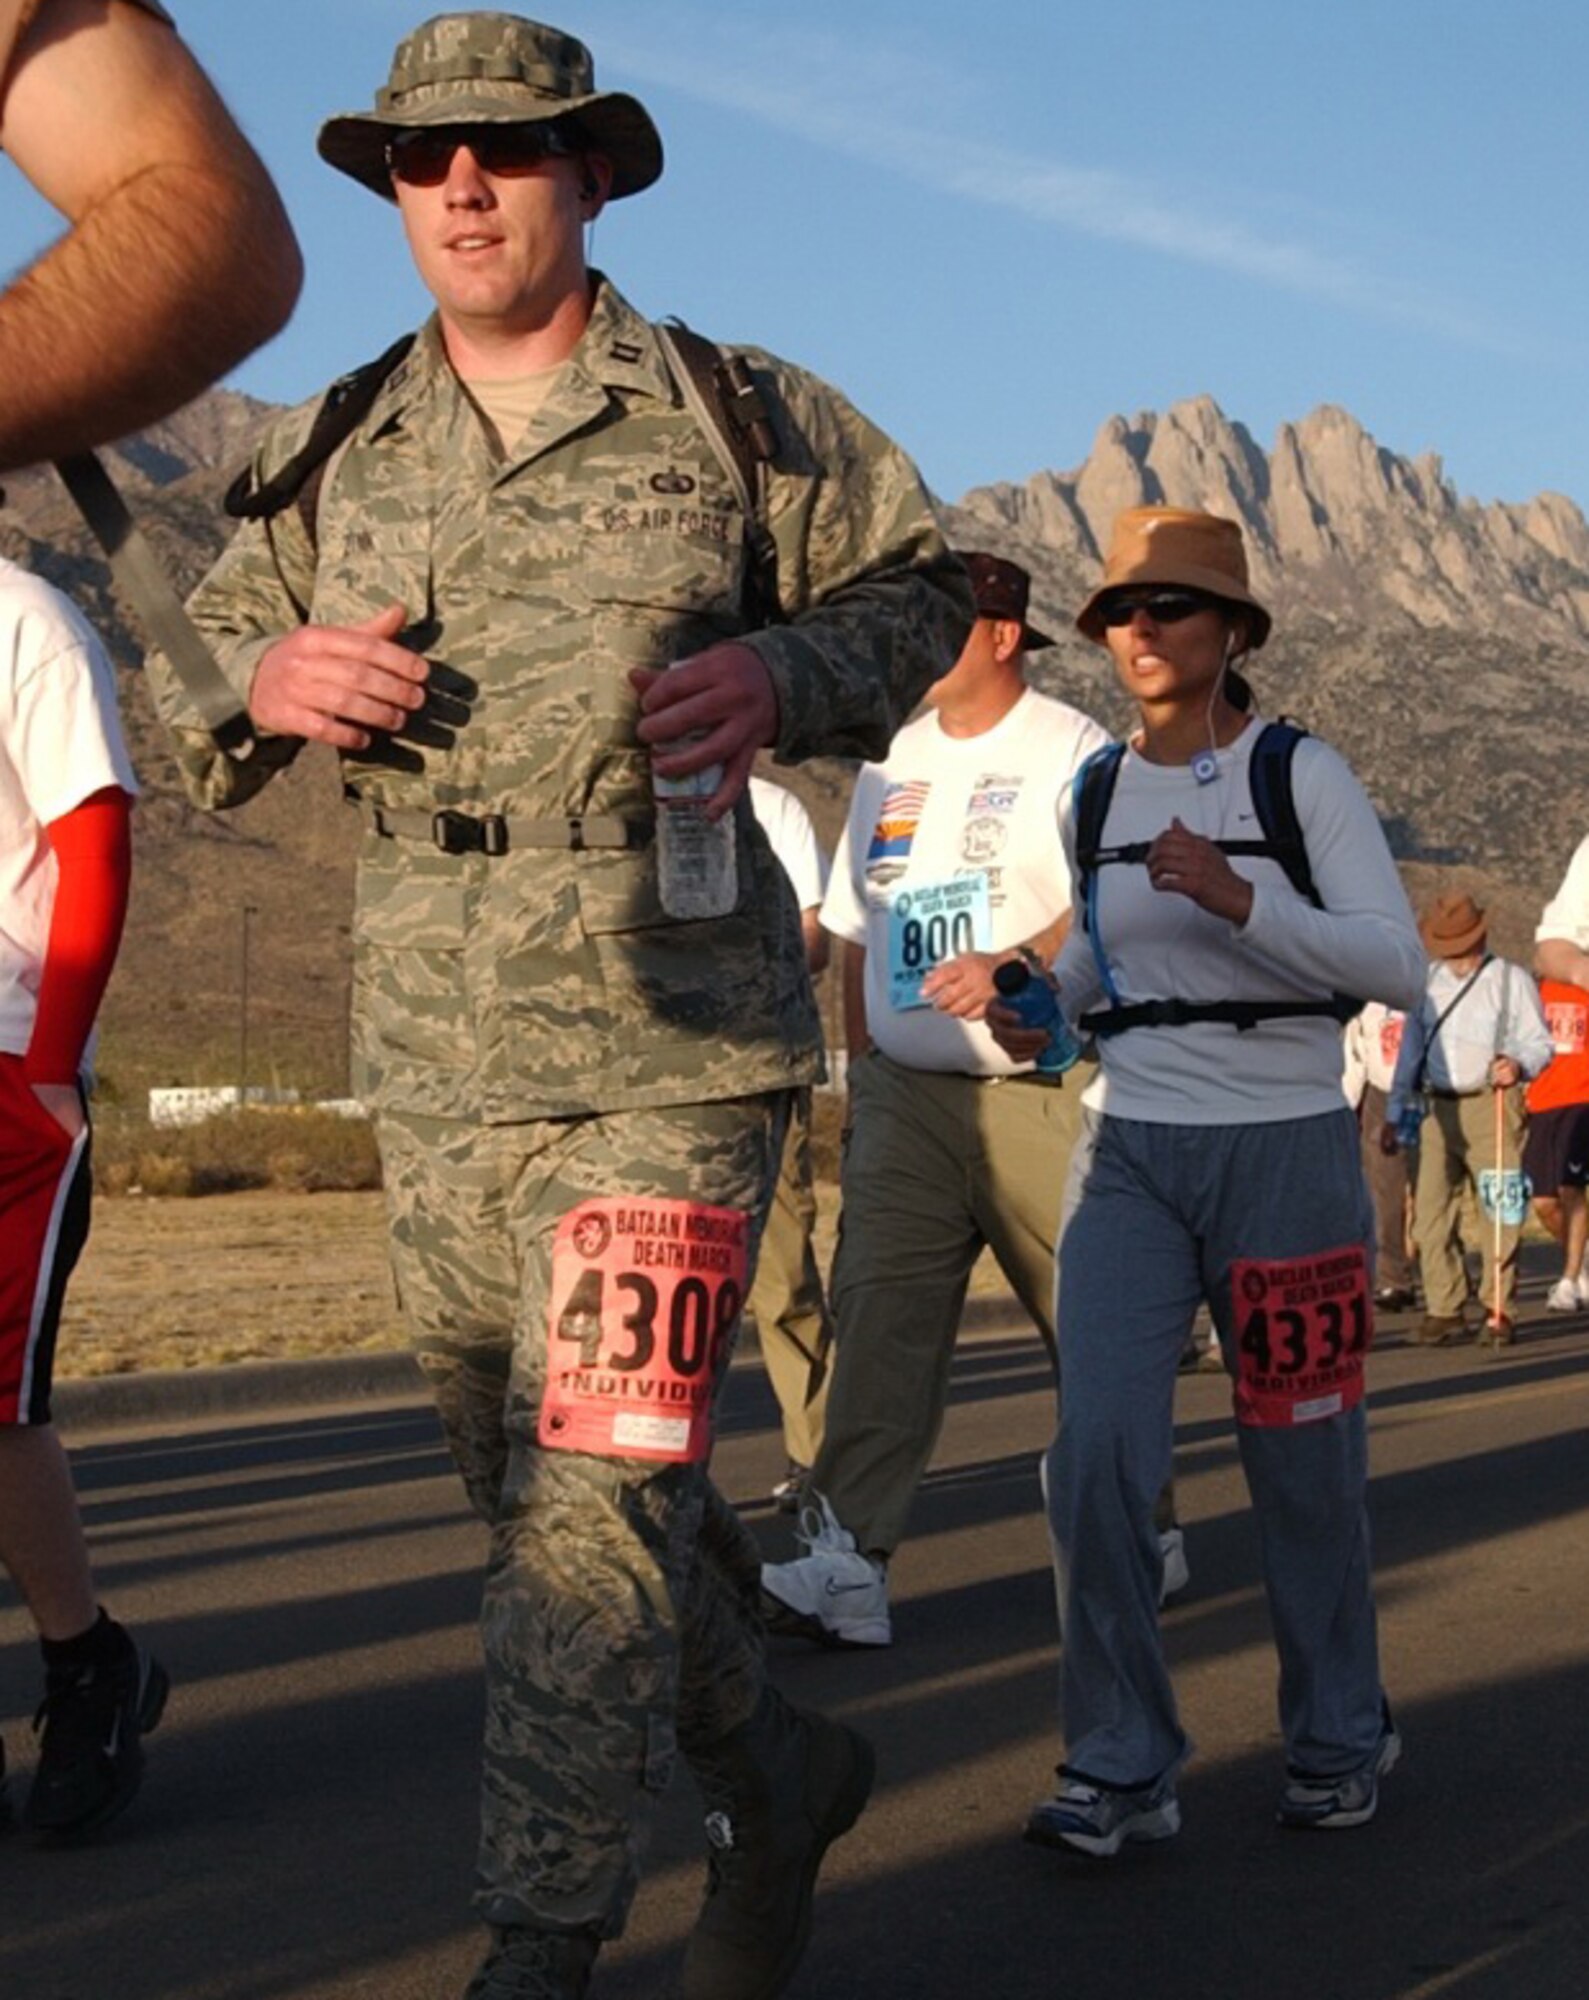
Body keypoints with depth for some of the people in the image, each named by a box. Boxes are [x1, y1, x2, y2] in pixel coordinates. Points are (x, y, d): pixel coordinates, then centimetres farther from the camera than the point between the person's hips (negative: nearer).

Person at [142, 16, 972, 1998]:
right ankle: (773, 1767, 36)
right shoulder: (333, 456, 11)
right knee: (527, 1479, 15)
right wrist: (269, 678, -7)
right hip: (430, 1066, 5)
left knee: (593, 1495, -10)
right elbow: (192, 673, 17)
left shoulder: (741, 420, 2)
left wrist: (785, 675, -10)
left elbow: (918, 587, 11)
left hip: (669, 1046, -5)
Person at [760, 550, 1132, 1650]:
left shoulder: (1073, 754, -4)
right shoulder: (893, 762, 17)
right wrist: (863, 1062, 17)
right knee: (880, 1310, -6)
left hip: (1037, 1092, -5)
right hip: (905, 1092, 6)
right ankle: (850, 1564, -10)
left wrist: (1013, 967, -29)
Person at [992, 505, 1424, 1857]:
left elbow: (1398, 963, -14)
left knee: (1304, 1467, 7)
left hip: (1287, 1150, -3)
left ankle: (1340, 1741, 29)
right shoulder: (1095, 795, 8)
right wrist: (1044, 1006, 4)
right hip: (1131, 1151, 3)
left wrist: (1238, 897, -26)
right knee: (1098, 1454, -11)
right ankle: (1122, 1770, 1)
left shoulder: (1302, 774, -5)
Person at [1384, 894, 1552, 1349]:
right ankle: (1444, 1310, 4)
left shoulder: (1511, 979, 6)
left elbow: (1539, 1042, 3)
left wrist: (1518, 1064, -20)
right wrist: (1396, 1114, 18)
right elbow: (1411, 1048, 21)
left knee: (1501, 1213, -8)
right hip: (1438, 1108, 4)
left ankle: (1499, 1311, -1)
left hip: (1492, 1106, -4)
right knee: (1431, 1212, -2)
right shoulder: (1428, 982, 18)